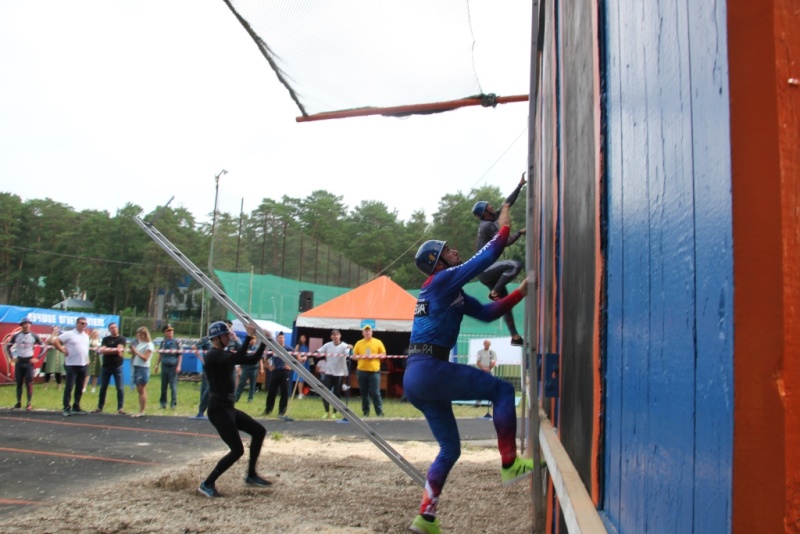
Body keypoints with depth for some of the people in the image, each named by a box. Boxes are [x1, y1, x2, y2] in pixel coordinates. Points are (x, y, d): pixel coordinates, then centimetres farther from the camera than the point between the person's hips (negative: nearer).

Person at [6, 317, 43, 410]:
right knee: (18, 383, 7)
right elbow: (8, 346, 11)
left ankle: (29, 403, -1)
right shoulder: (16, 336, 2)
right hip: (19, 361, 2)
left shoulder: (34, 336, -2)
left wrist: (37, 358, -4)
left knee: (29, 383, -5)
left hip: (29, 361, -2)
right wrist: (12, 357, 2)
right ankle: (18, 403, 16)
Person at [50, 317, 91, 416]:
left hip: (83, 365, 7)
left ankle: (76, 407, 18)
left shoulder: (86, 336, 13)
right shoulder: (69, 334, -8)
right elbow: (55, 341, -12)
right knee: (69, 387, -4)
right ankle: (67, 408, 2)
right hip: (72, 365, -7)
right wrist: (63, 350, -12)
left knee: (80, 388, 10)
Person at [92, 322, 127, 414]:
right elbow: (101, 350, -6)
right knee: (103, 387, 8)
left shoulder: (121, 339, 0)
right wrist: (114, 350, -13)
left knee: (120, 388, -3)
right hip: (106, 366, 3)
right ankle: (99, 407, 16)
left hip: (117, 366, -3)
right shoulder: (105, 339, 9)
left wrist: (107, 350, -13)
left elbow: (119, 349, -16)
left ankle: (120, 407, 1)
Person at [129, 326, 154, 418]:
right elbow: (135, 356, 18)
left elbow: (145, 358, -13)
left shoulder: (149, 344, -7)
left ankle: (142, 411, -3)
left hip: (143, 369, -8)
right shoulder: (139, 343, 15)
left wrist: (136, 351, -15)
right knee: (139, 390, 7)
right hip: (136, 367, 8)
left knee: (142, 390, -5)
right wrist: (132, 352, 0)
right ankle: (141, 410, 9)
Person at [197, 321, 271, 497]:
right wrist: (249, 337, -32)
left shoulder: (225, 355, 14)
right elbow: (237, 358, -32)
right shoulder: (213, 355, -14)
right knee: (237, 450, -7)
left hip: (228, 407, 9)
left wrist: (263, 342, 1)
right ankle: (207, 484, 5)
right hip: (218, 408, -9)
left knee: (259, 431, 10)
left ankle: (251, 475, 19)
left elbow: (252, 360, 11)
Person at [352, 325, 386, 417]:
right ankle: (366, 412, 15)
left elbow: (383, 355, 6)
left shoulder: (378, 342, 5)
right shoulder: (359, 343, 9)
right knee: (364, 393, 5)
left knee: (375, 392, -6)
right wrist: (361, 356, -10)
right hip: (362, 371, 2)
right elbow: (354, 355, 9)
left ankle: (380, 412, 0)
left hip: (374, 371, -2)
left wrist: (375, 356, -10)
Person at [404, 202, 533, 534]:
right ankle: (509, 465, -2)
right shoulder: (443, 280, -4)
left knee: (450, 448, 14)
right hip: (429, 369, -10)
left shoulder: (451, 292, 24)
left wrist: (521, 293, 19)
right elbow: (485, 259, -7)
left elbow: (487, 313, 24)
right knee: (501, 390, -5)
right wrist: (504, 227, 6)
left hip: (416, 378, 10)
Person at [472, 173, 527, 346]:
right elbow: (505, 241, -17)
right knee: (515, 265, -31)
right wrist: (520, 232, -6)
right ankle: (494, 293, -18)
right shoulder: (487, 226, -13)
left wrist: (520, 186, 15)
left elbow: (508, 203, 15)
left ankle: (515, 337, 6)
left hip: (488, 270, 9)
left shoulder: (492, 221, 12)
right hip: (484, 269, -9)